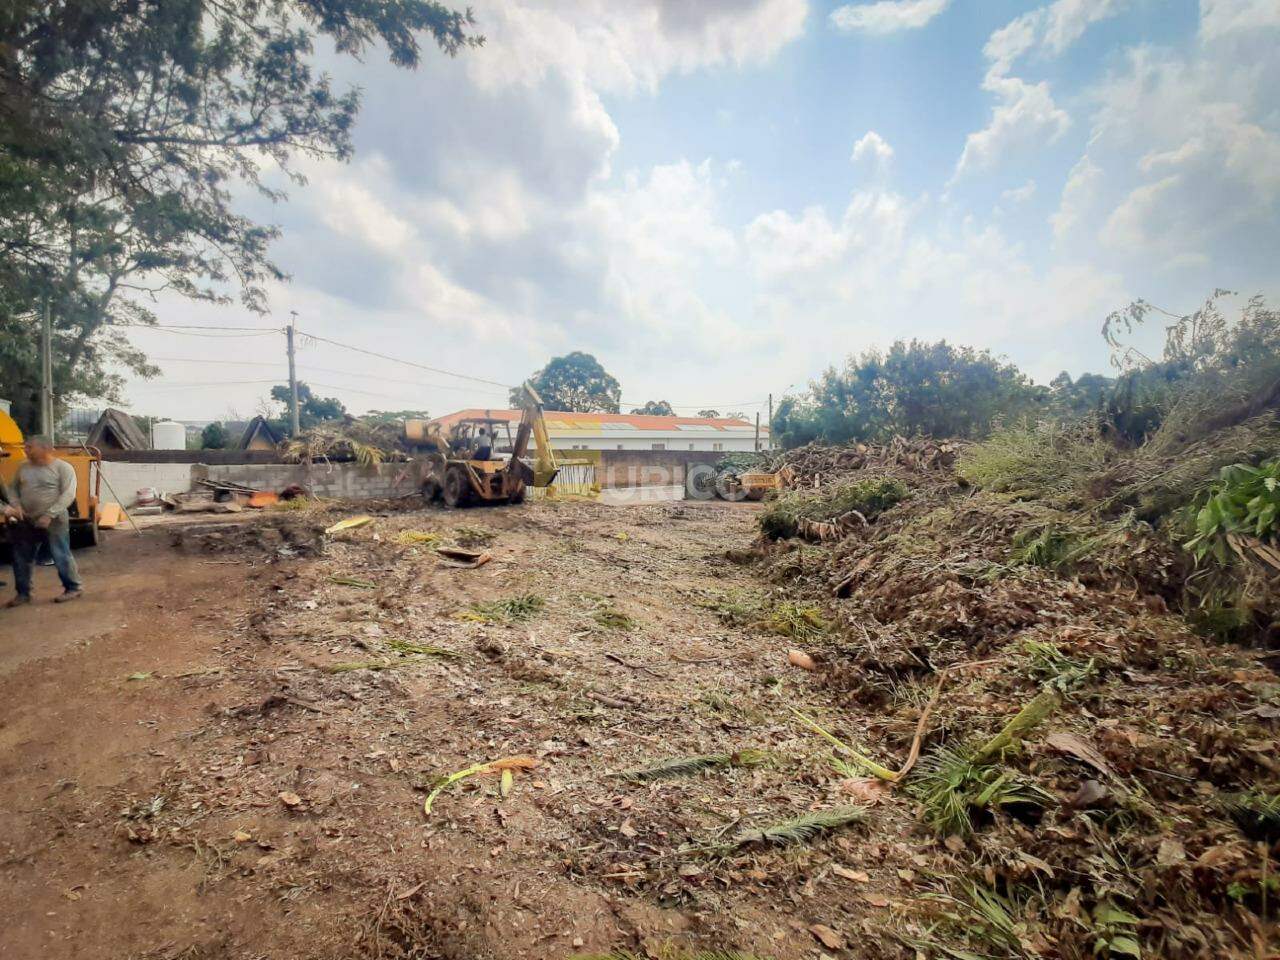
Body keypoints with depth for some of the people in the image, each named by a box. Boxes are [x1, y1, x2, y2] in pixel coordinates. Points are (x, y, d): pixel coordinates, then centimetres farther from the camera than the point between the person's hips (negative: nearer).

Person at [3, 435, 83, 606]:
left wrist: (50, 515, -21)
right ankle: (23, 594, 23)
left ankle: (72, 589, 12)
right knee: (21, 558, 10)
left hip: (54, 522, -6)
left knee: (61, 556, -2)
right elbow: (13, 489, 17)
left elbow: (68, 495, -15)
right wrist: (16, 505, -4)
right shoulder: (23, 468, 10)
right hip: (27, 522, 6)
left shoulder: (63, 467, -9)